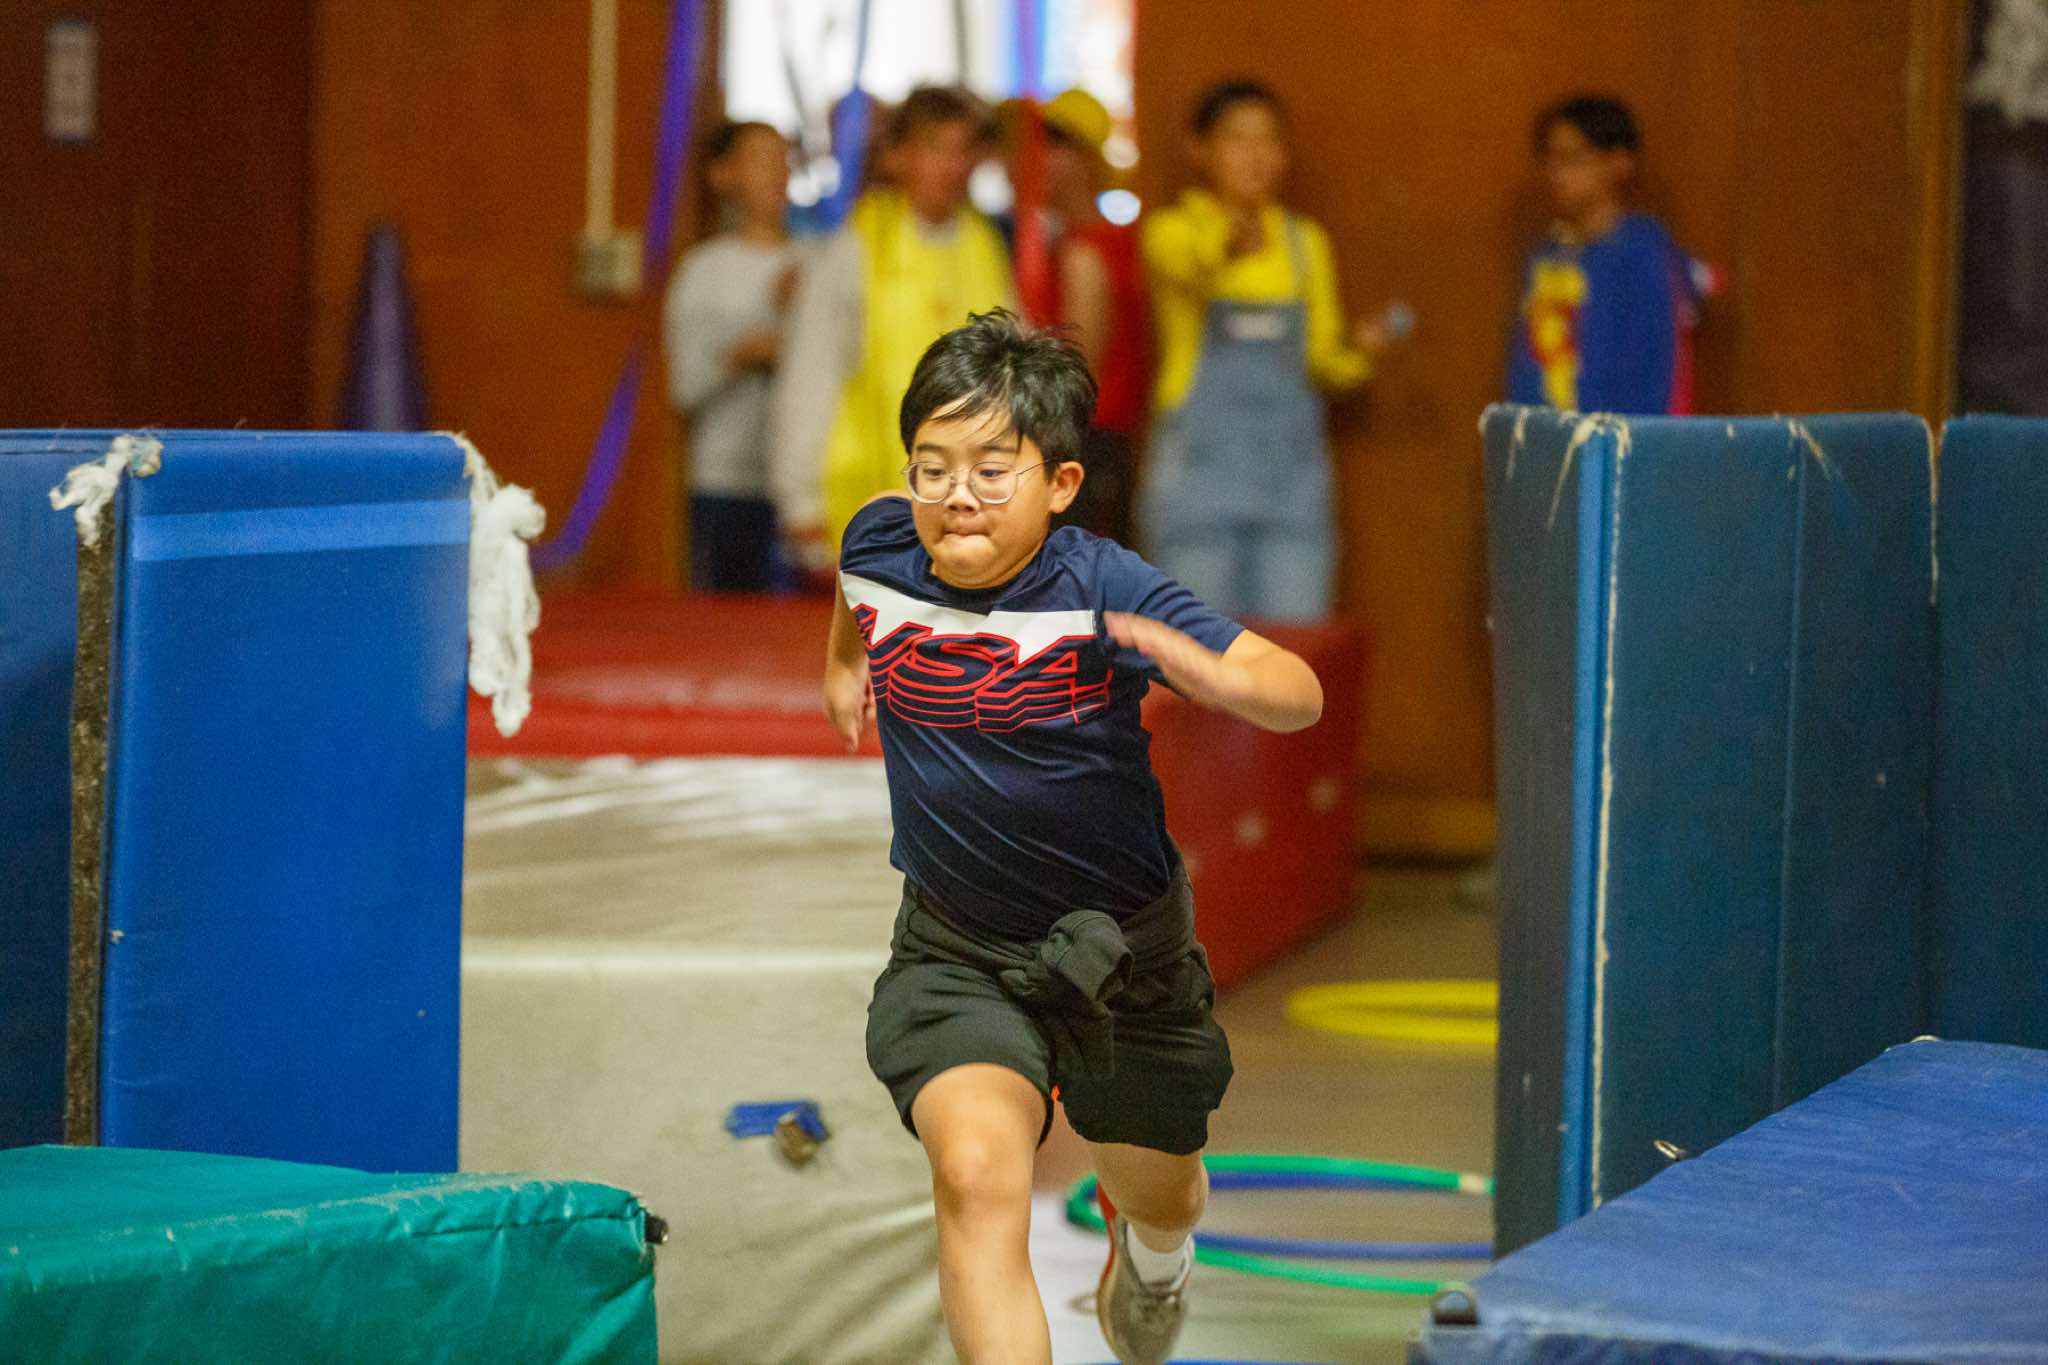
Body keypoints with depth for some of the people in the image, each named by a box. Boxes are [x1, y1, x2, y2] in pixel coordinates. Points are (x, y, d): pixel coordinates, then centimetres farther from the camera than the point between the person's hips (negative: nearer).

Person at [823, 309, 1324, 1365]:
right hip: (955, 949, 1)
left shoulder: (1105, 593, -25)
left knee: (1157, 1192, 21)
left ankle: (1150, 1249, 60)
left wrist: (1216, 675, -49)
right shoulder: (880, 547, -12)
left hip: (1119, 945, -1)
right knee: (976, 1172, -25)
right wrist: (845, 656, 28)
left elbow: (1297, 693, -30)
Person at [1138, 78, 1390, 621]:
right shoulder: (1174, 231, -1)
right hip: (1201, 467, -4)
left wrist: (1356, 351, -6)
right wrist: (1231, 247, -48)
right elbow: (1190, 269, -26)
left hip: (1291, 465, 4)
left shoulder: (1305, 242, 14)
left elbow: (1323, 363, 17)